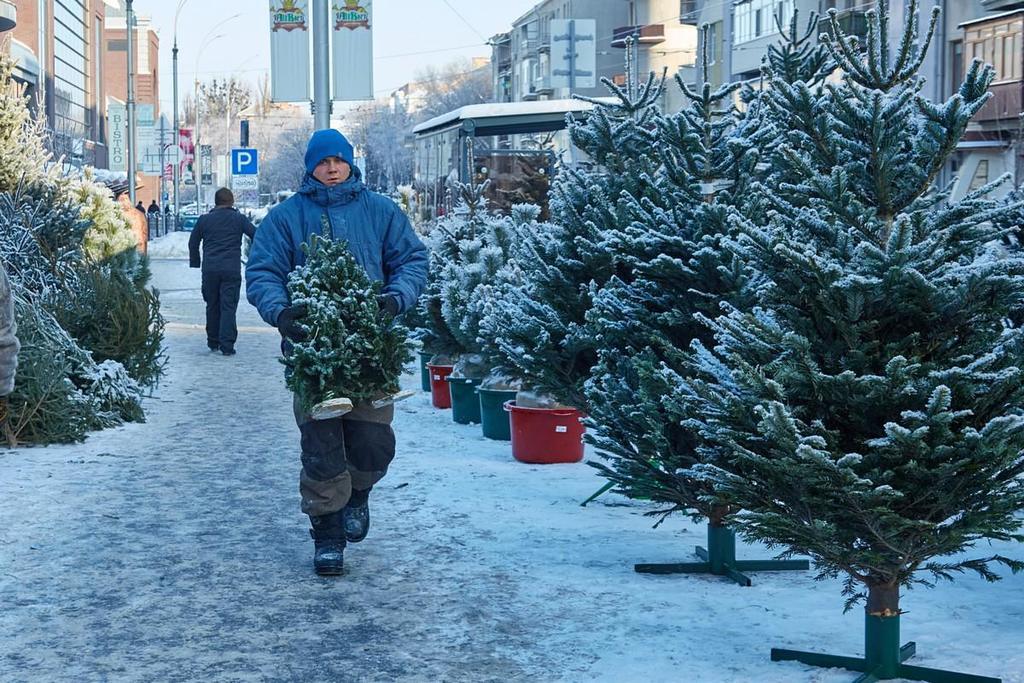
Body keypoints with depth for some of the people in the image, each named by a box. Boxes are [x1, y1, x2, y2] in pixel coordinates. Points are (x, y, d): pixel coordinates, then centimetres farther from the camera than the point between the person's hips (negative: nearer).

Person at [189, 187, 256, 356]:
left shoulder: (204, 219, 7)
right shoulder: (239, 219, 2)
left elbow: (193, 243, 14)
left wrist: (195, 263, 26)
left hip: (210, 270, 2)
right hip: (232, 269, -2)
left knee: (212, 306, 15)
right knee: (229, 306, -3)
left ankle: (213, 342, 22)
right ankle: (227, 345, -10)